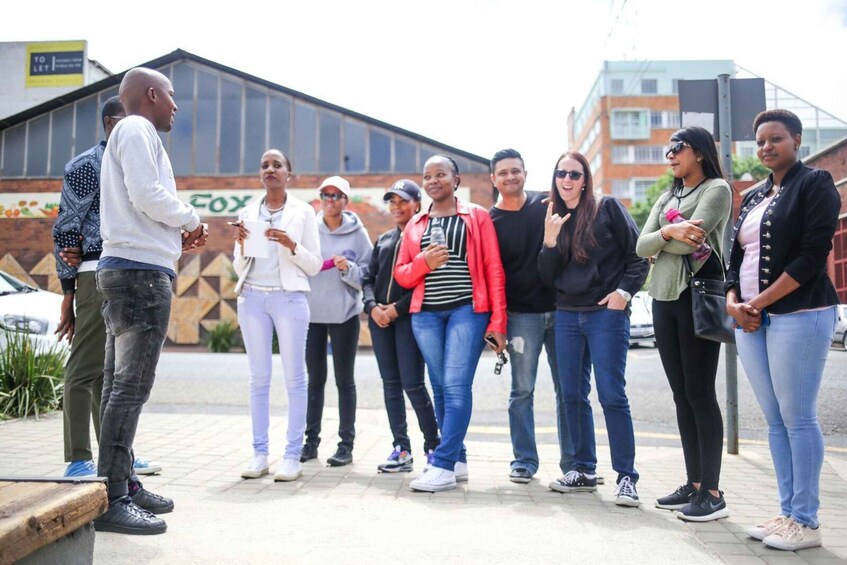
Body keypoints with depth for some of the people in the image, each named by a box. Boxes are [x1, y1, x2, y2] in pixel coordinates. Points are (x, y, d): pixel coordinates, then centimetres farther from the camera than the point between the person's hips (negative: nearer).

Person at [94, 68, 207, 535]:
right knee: (131, 387, -12)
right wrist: (191, 220, -2)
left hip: (125, 269, 11)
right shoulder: (137, 129, -4)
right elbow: (148, 195, -17)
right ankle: (112, 500, -10)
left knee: (120, 386, 10)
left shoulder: (126, 134, 26)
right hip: (141, 270, -11)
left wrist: (177, 236, 11)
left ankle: (118, 486, 18)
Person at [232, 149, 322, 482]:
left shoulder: (303, 212, 5)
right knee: (259, 377, 4)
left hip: (289, 298, -3)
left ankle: (293, 456, 3)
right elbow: (239, 268, 13)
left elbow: (314, 265, 2)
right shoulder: (247, 213, 12)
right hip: (252, 298, 3)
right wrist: (241, 244, -5)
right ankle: (259, 453, 10)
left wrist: (291, 244, -13)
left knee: (294, 377, -2)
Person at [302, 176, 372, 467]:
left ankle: (346, 444, 10)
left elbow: (366, 276, -2)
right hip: (312, 312, 2)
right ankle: (311, 440, 18)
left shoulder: (358, 233, 0)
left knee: (345, 380, 4)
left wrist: (348, 268, -20)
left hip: (344, 314, -2)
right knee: (315, 379, 9)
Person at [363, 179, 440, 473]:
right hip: (380, 317, 6)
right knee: (391, 383, 6)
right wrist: (372, 306, -3)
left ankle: (433, 446, 8)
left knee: (412, 383, -8)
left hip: (409, 316, -6)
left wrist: (397, 308, -14)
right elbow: (368, 279, 15)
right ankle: (402, 450, 12)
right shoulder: (383, 240, 19)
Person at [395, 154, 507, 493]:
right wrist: (424, 262, -7)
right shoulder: (415, 224, 17)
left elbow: (494, 271, 0)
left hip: (467, 309, -4)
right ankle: (458, 461, 17)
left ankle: (443, 466, -9)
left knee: (456, 386, -11)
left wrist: (498, 322, -6)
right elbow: (401, 274, 14)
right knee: (440, 387, 6)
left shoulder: (476, 217, 6)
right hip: (426, 313, 4)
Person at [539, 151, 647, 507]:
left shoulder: (607, 208, 1)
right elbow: (547, 278, 5)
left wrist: (624, 291, -12)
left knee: (611, 395, -7)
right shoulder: (552, 218, 12)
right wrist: (549, 240, -7)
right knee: (573, 395, 8)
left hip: (607, 314, -5)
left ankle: (626, 477, 3)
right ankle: (583, 470, 20)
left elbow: (638, 255, 0)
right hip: (567, 316, 5)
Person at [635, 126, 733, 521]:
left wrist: (661, 240, -2)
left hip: (698, 295, -7)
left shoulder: (716, 189, 0)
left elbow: (692, 237, -18)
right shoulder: (666, 198, 20)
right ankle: (693, 483, 15)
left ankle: (712, 492, 1)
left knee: (700, 395, -6)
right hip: (664, 299, 7)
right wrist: (669, 232, -12)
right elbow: (642, 246, 5)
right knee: (681, 396, 8)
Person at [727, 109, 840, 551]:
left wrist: (759, 303, -13)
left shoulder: (814, 184, -1)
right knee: (775, 420, 9)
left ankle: (806, 522, 6)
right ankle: (787, 512, 17)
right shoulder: (752, 198, 19)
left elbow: (812, 255, -11)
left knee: (797, 418, -4)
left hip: (798, 315, -7)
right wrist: (733, 301, -1)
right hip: (750, 319, 7)